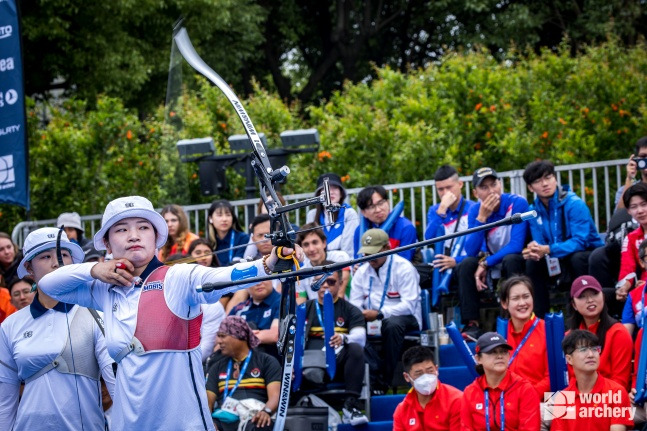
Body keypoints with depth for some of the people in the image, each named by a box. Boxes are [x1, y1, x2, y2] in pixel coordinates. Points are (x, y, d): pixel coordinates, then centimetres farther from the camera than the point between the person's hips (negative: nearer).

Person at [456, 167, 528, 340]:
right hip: (491, 267, 4)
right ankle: (472, 324, -26)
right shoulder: (475, 210, -5)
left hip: (516, 263, -4)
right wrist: (482, 217, -23)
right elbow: (471, 251, -14)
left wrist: (486, 263, -23)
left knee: (510, 260, -35)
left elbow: (516, 246, -23)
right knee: (466, 264, -21)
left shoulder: (517, 203, -17)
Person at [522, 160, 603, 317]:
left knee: (578, 258, -36)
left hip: (589, 255, -5)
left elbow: (580, 242, -28)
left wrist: (548, 250, -41)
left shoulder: (574, 204, -20)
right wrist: (534, 251, -30)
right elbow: (540, 245, -3)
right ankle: (540, 316, -8)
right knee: (532, 263, -16)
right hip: (560, 263, 5)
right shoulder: (534, 211, -2)